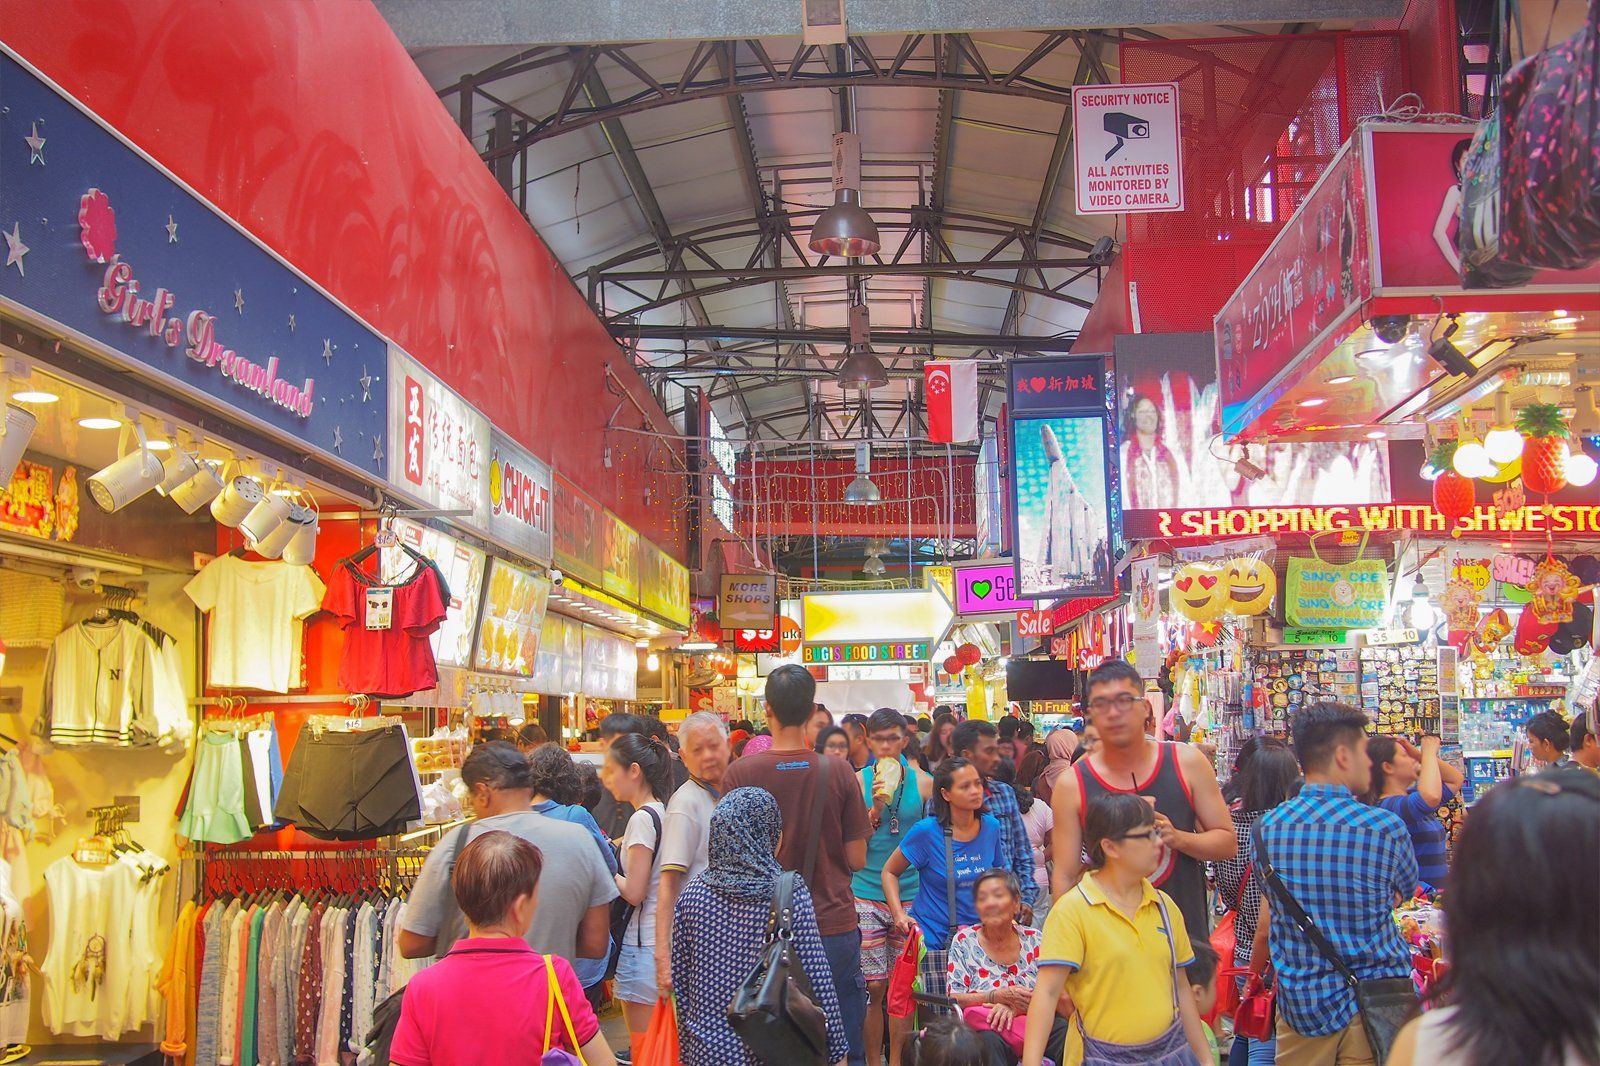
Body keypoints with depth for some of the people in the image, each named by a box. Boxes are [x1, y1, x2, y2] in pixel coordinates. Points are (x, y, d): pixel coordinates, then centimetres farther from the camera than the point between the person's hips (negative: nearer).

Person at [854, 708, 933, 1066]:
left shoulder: (922, 782, 3)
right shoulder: (858, 782, 0)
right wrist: (876, 807, -14)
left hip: (910, 897, 1)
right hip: (867, 897, -1)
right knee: (874, 987, 0)